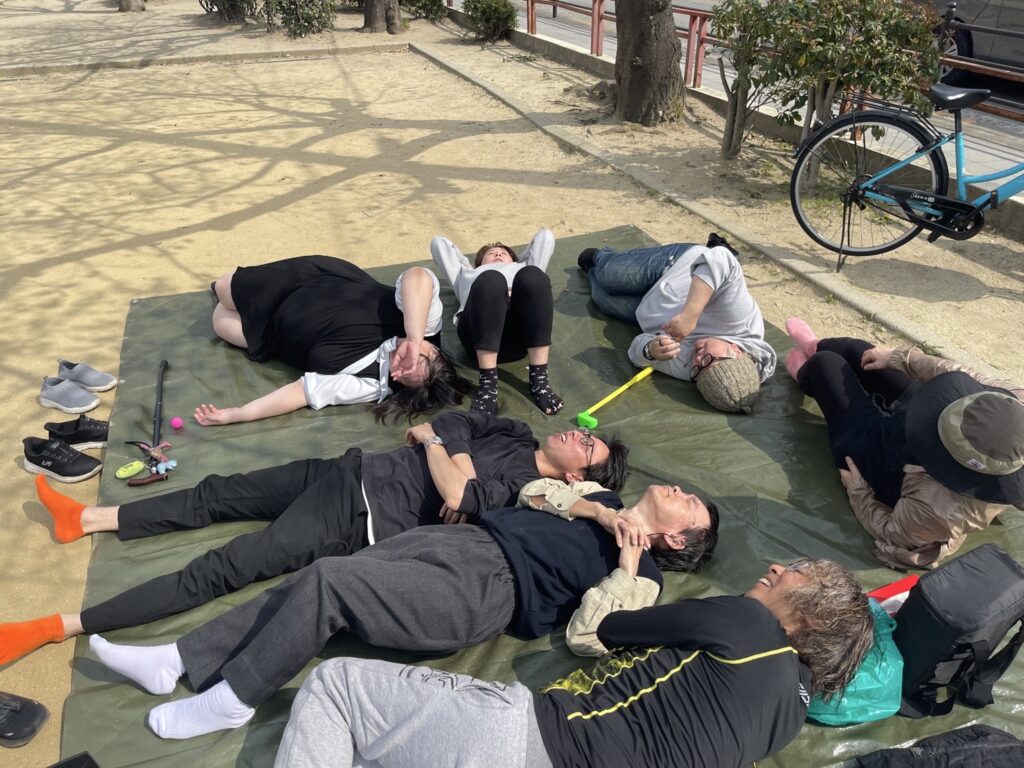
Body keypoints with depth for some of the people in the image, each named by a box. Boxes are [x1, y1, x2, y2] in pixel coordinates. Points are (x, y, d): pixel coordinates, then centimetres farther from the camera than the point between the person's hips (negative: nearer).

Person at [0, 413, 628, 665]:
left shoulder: (529, 491, -9)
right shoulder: (517, 435, 13)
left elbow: (457, 499, -23)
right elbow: (453, 421, 11)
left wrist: (431, 440, -9)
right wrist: (456, 458, -6)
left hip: (363, 519, -7)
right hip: (351, 472, 7)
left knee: (218, 572, -10)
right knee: (217, 495, 10)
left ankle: (56, 628, -6)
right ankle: (86, 518, 24)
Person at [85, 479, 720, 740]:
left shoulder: (642, 574, 3)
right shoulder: (607, 503, 24)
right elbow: (533, 493, 22)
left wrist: (626, 563, -12)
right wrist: (601, 513, 10)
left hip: (488, 590, -7)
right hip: (469, 541, 7)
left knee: (328, 582, -21)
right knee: (316, 583, -6)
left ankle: (231, 700, -4)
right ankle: (177, 661, 2)